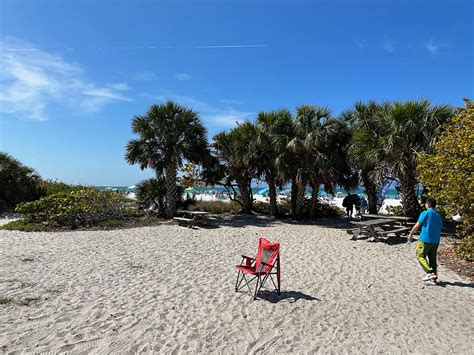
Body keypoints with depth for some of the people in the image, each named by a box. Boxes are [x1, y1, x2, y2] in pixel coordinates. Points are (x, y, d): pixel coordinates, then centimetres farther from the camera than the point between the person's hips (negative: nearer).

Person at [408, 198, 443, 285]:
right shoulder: (439, 216, 12)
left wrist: (410, 234, 2)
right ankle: (434, 278, 15)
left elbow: (417, 226, -10)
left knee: (420, 256, 6)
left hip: (425, 239, -6)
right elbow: (439, 229, 16)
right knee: (432, 258, 13)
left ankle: (430, 273, -7)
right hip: (436, 241, 6)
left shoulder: (425, 213, -8)